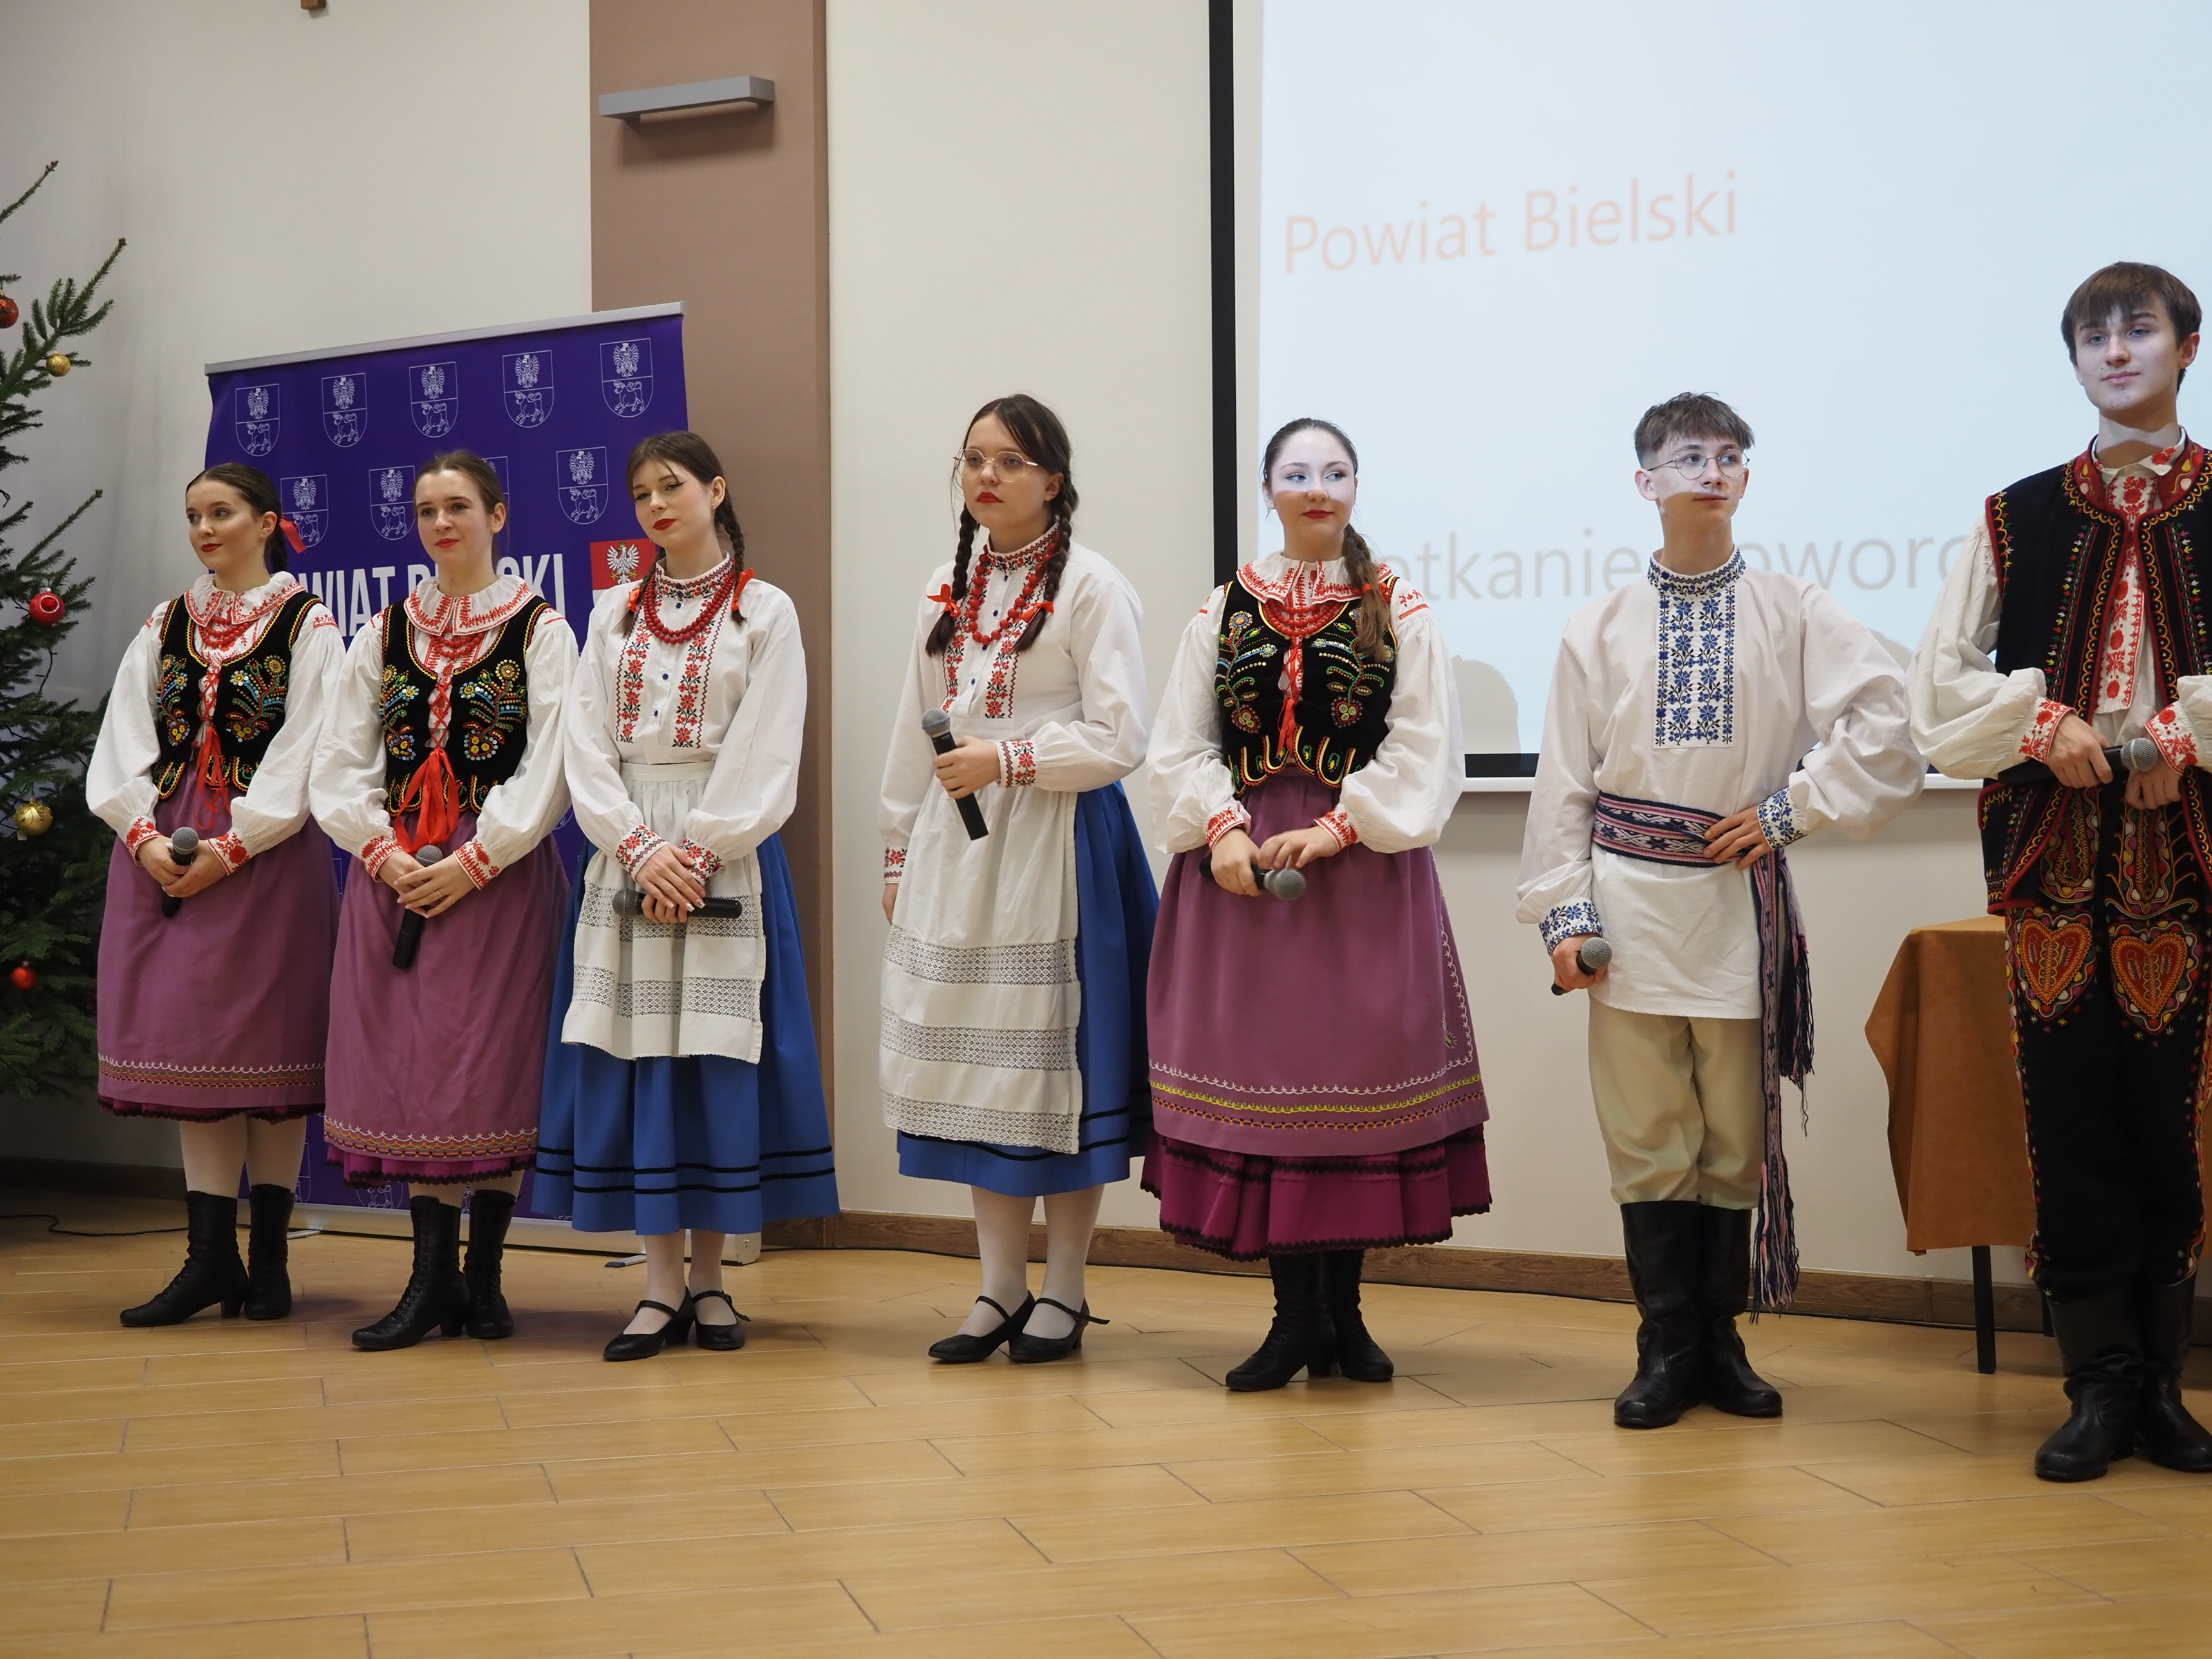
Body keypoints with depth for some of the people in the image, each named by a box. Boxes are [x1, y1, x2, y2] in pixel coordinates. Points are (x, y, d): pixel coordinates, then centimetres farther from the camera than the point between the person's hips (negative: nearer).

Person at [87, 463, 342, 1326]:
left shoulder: (307, 626, 1)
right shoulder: (165, 626, 14)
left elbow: (301, 753, -8)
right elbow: (124, 742, 7)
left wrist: (230, 847, -16)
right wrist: (146, 836, -9)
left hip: (267, 854, -4)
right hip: (165, 855, 4)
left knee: (268, 1040, -1)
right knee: (187, 1038, 2)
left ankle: (268, 1257, 5)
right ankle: (209, 1256, 4)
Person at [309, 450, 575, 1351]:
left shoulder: (540, 630, 2)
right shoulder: (385, 634, 12)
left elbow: (549, 770, -7)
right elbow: (338, 765, 8)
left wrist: (473, 862, -15)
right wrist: (388, 854, -8)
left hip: (500, 874, -3)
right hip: (395, 872, 3)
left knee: (493, 1067, -3)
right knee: (407, 1065, 0)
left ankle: (484, 1275, 6)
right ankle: (433, 1276, 5)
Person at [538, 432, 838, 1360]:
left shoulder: (764, 613, 3)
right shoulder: (614, 614, 13)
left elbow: (764, 759, -5)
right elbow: (586, 746, 4)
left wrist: (697, 853, -15)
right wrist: (642, 849, -10)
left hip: (726, 855, -3)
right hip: (627, 855, 3)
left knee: (716, 1057, -3)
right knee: (631, 1056, -2)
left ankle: (709, 1275, 6)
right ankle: (661, 1283, 2)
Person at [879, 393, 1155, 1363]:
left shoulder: (1091, 587, -5)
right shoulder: (947, 591, 14)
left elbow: (1119, 739, -10)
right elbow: (913, 734, 19)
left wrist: (1008, 759, -16)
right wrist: (899, 851, 17)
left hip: (1056, 845, -6)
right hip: (956, 845, 6)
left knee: (1053, 1059, -2)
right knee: (970, 1062, 6)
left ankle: (1064, 1291, 9)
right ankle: (1000, 1290, 15)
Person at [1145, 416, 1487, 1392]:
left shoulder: (1398, 611, 4)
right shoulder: (1223, 610, 10)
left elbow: (1423, 750, -4)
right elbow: (1182, 747, 5)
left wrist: (1337, 827, -16)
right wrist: (1223, 829, -12)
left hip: (1366, 864, -1)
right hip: (1242, 863, 2)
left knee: (1357, 1066, 0)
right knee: (1258, 1068, -1)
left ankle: (1343, 1308, 12)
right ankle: (1296, 1313, 7)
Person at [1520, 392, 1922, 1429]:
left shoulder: (1795, 616, 3)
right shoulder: (1600, 630, 6)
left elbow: (1885, 729, -5)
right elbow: (1564, 781, 6)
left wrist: (1792, 809, -8)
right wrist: (1564, 911, 0)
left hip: (1742, 906, 0)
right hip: (1630, 901, 0)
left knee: (1736, 1135, 6)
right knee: (1647, 1136, 2)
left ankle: (1718, 1340, 17)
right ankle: (1667, 1349, 10)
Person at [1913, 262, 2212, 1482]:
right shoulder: (2019, 518, 10)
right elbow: (1941, 688, 7)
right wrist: (2042, 718, -6)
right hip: (2054, 848, 1)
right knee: (2071, 1116, 0)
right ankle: (2101, 1384, 7)